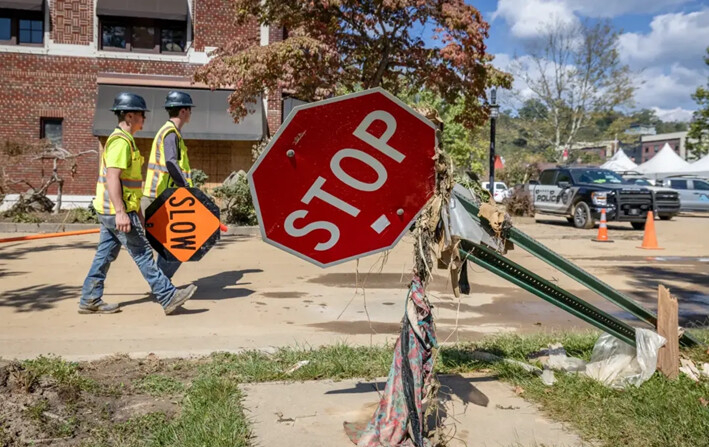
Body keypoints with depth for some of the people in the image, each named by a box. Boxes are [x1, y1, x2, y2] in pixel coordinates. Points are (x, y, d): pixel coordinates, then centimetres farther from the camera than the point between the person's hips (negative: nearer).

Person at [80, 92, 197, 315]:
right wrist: (121, 212, -28)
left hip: (110, 212, 10)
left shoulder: (123, 139, 18)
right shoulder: (121, 141, -15)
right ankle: (168, 297, -2)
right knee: (143, 254, -6)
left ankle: (90, 300, 18)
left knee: (105, 255, 12)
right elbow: (112, 178, -23)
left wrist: (136, 211, 25)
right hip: (117, 211, -10)